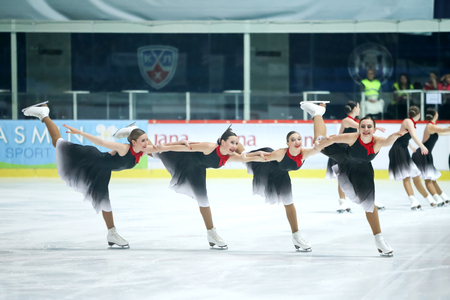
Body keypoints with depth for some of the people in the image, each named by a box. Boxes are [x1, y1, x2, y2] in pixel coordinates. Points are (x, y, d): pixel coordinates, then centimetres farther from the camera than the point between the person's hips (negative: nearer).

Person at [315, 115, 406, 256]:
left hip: (362, 170, 0)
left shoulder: (377, 142, -39)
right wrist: (318, 146, -17)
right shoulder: (353, 138, -38)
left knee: (369, 202, -1)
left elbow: (388, 142, -63)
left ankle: (379, 239, 13)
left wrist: (395, 136, -83)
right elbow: (332, 139, -24)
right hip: (346, 161, 0)